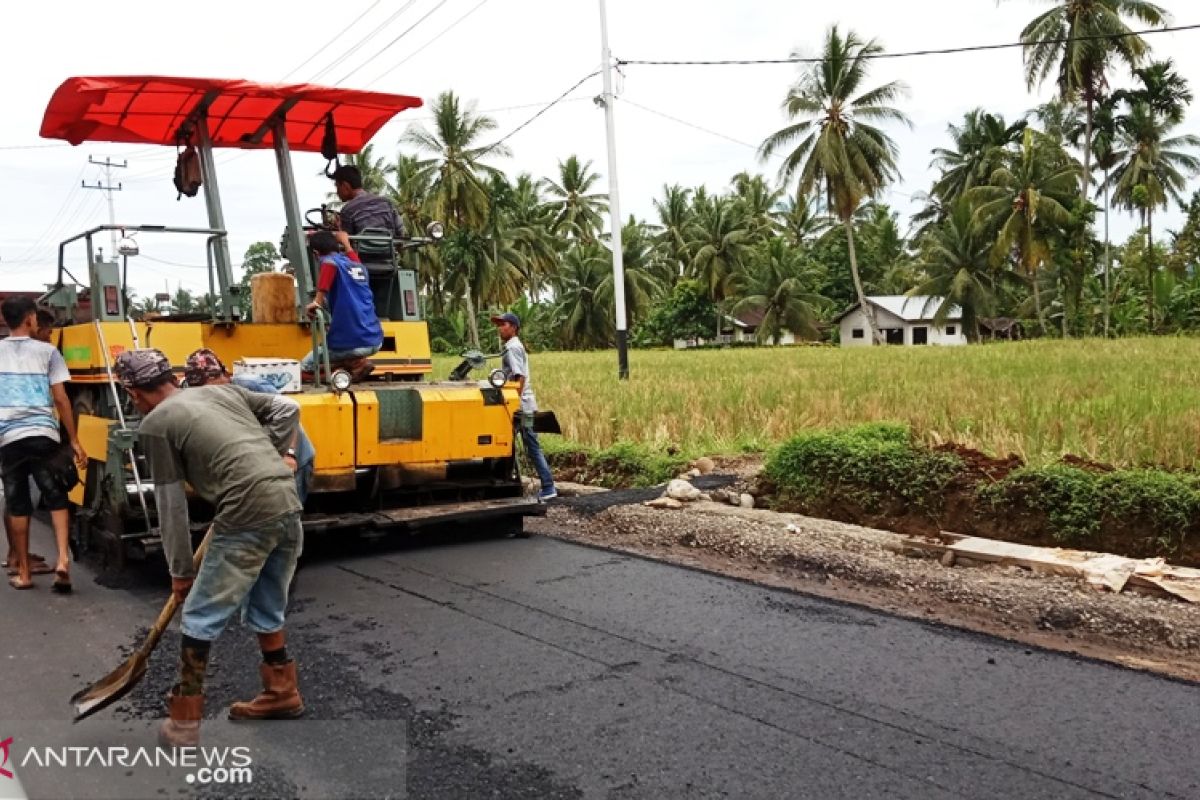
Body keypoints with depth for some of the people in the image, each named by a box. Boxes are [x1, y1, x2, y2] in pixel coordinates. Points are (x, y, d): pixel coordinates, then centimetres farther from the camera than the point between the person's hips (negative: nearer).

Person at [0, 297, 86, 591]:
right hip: (43, 435, -2)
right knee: (56, 498, 7)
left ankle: (24, 572, 15)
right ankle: (63, 559, -10)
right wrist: (74, 440, 6)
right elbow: (61, 399, 2)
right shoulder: (47, 351, 4)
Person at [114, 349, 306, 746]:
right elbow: (288, 408, 16)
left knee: (200, 619, 7)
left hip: (247, 518, -7)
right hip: (289, 506, 7)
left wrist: (180, 570, 12)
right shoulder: (223, 391, 20)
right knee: (266, 611, 24)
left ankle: (184, 723, 14)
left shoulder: (155, 424, 3)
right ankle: (283, 693, 35)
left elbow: (171, 506, 4)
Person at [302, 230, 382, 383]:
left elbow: (330, 263, -29)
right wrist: (346, 243, 55)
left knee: (303, 369, 14)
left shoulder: (329, 259, -3)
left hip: (351, 343, -6)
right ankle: (357, 362, 10)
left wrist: (318, 300, -27)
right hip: (375, 341, 6)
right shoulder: (357, 265, 16)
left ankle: (355, 364, -3)